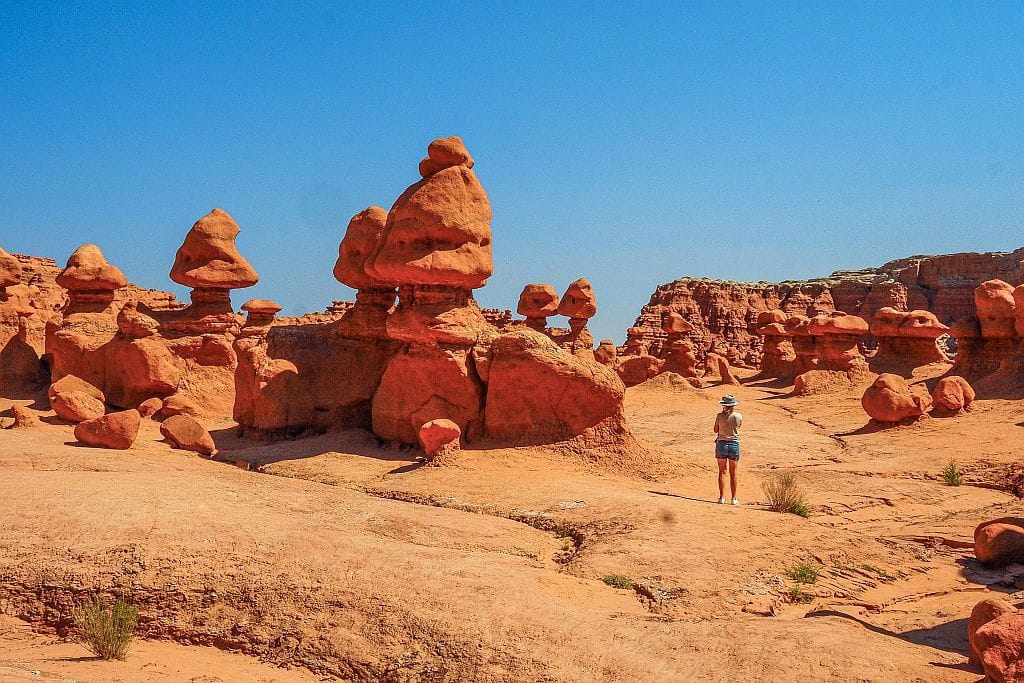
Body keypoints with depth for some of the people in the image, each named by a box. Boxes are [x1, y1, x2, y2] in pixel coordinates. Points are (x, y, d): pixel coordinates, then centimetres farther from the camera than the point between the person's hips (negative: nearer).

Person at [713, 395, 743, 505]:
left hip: (721, 443, 0)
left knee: (722, 472, 7)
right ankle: (734, 498, 8)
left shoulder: (720, 416, -8)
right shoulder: (738, 416, -6)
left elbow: (716, 430, 5)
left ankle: (722, 497, 5)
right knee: (733, 473, 8)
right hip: (734, 444, 0)